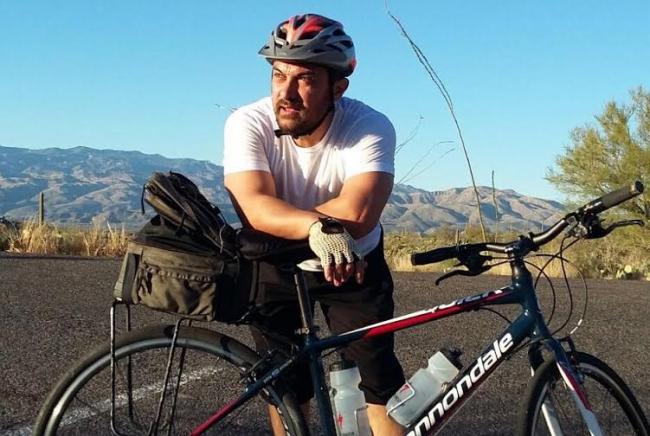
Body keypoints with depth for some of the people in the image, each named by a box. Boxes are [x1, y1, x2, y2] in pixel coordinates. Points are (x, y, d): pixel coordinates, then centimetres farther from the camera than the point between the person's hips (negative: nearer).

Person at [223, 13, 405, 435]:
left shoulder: (371, 127, -27)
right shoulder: (247, 123, -23)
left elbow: (356, 213, -41)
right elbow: (255, 206, -37)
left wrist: (281, 220, -31)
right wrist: (317, 227, -53)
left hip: (353, 265, -1)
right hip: (275, 266, 2)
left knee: (379, 380, -6)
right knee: (284, 384, 8)